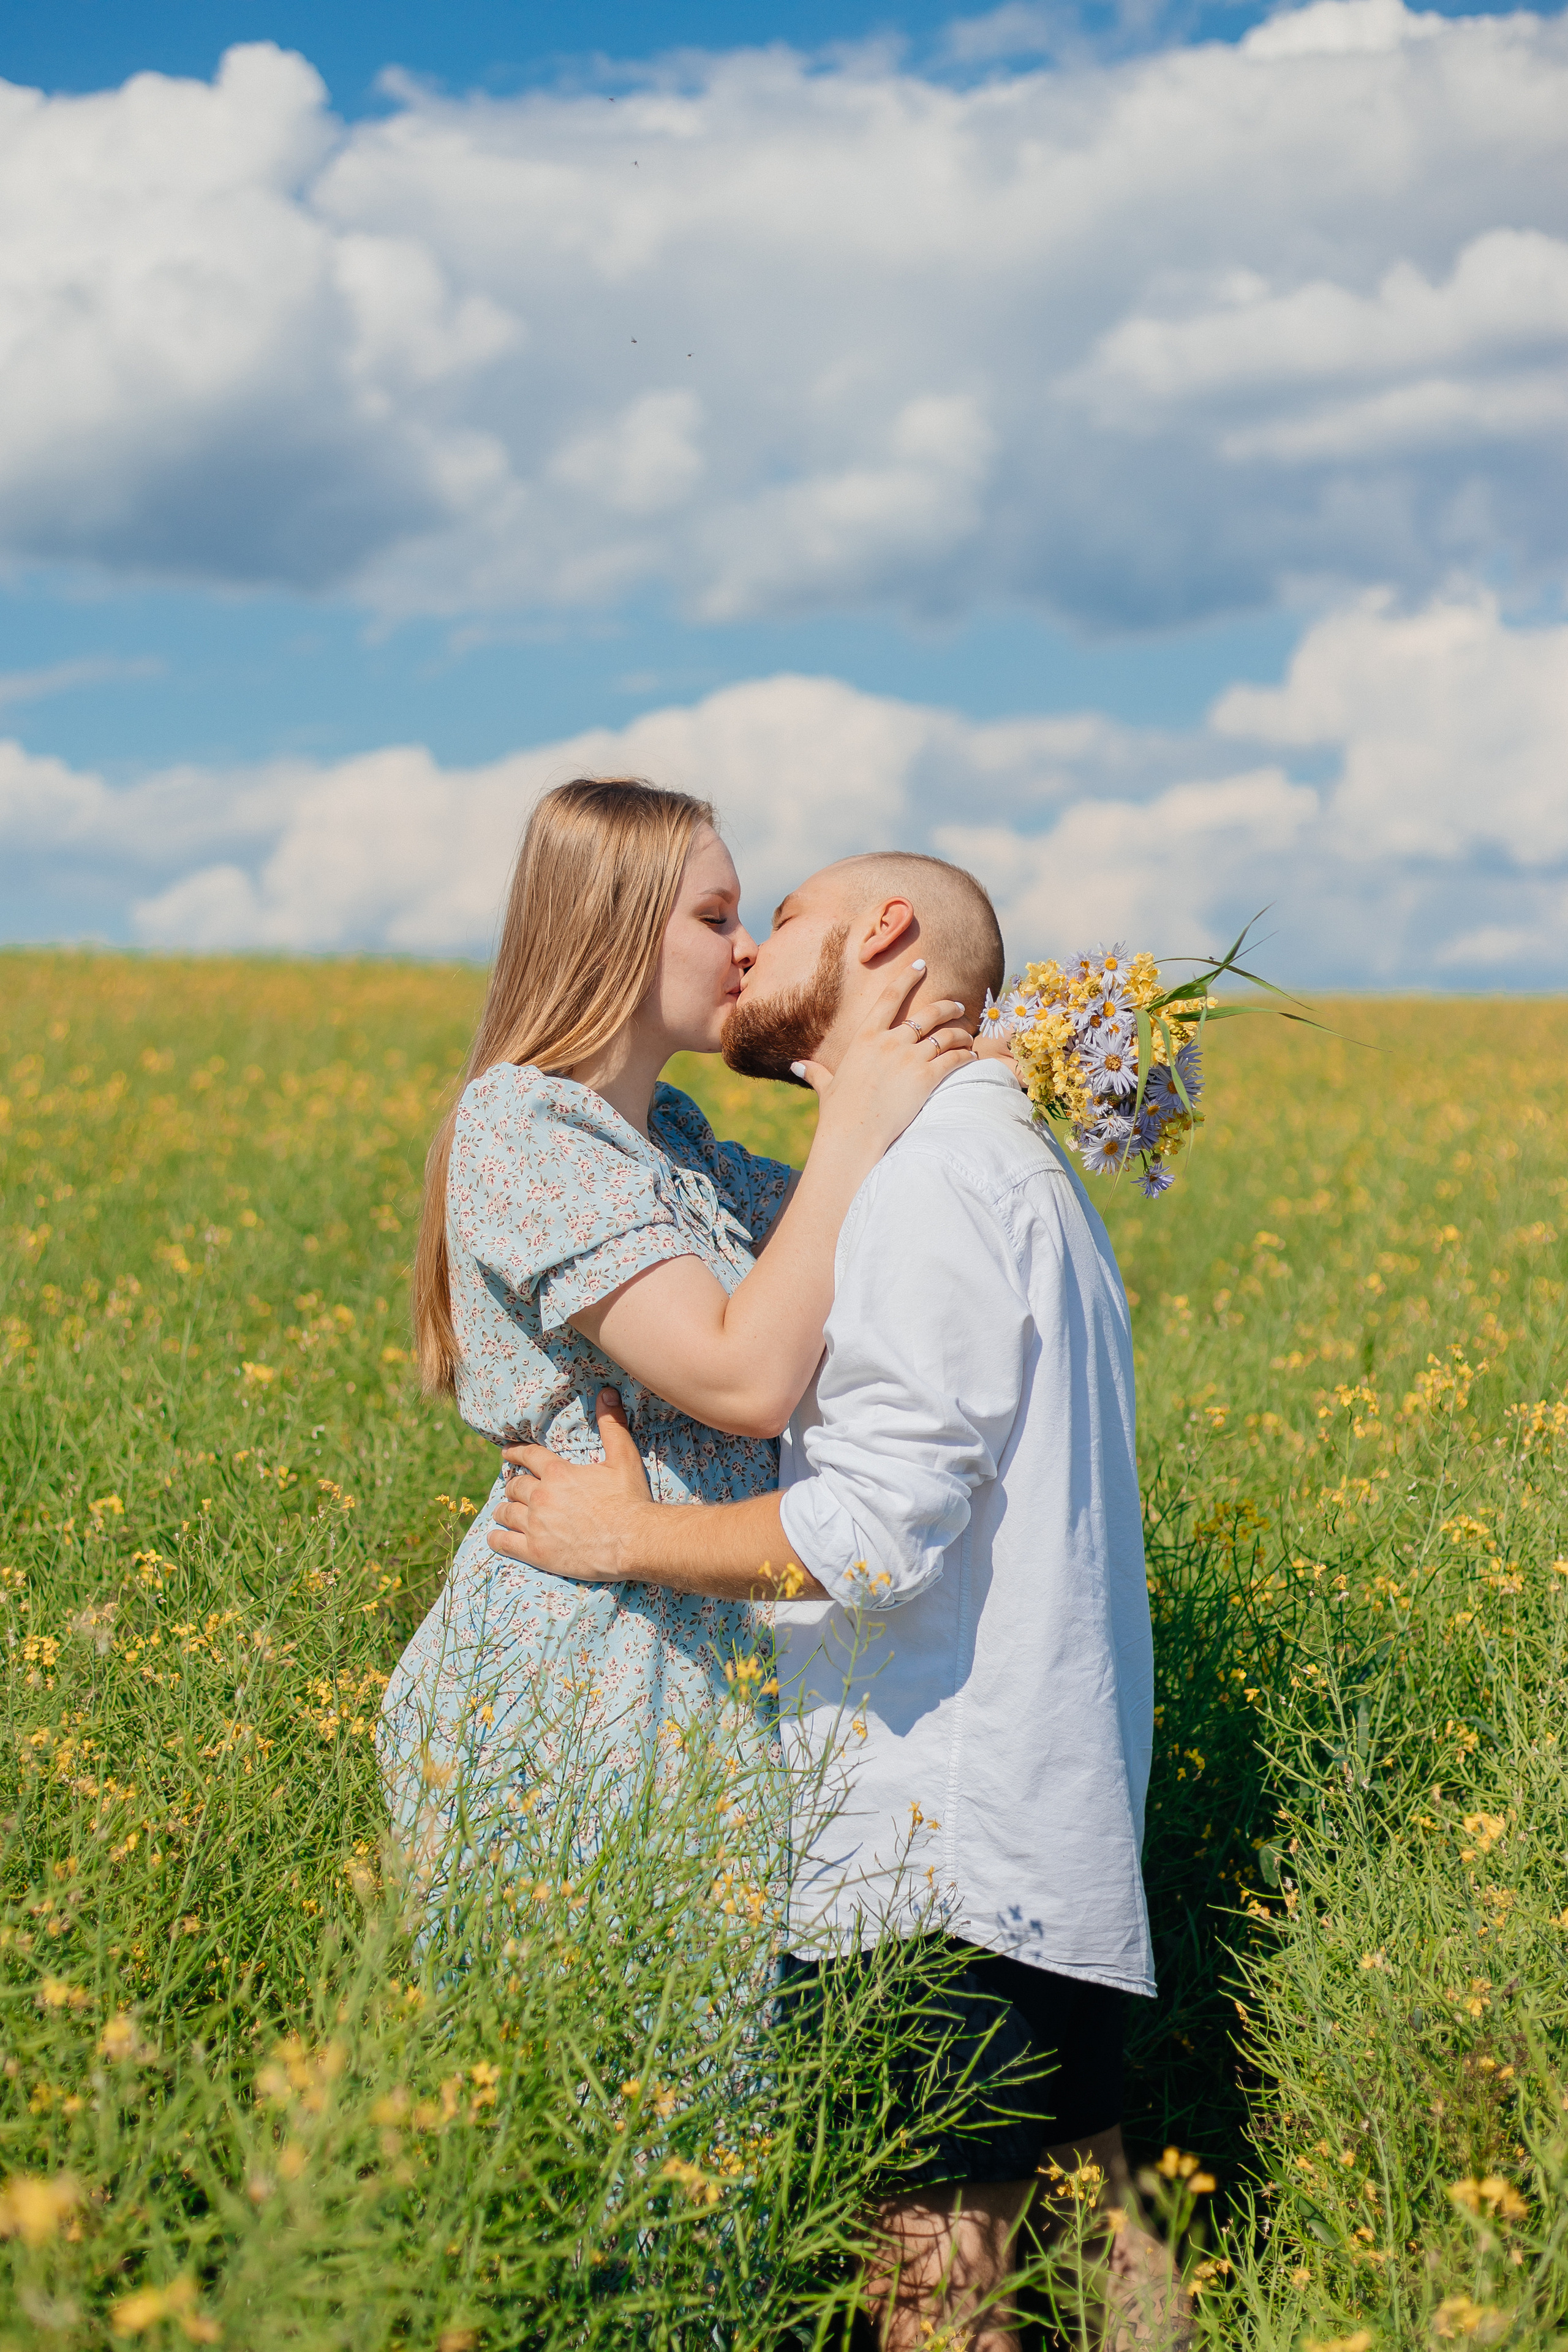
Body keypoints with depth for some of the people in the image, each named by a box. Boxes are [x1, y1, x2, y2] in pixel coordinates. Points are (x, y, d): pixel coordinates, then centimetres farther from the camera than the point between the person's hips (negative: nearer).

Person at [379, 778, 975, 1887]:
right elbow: (747, 1379, -24)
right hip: (569, 1671, -9)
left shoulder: (666, 1129, 13)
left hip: (692, 1653, 9)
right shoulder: (523, 1127, -16)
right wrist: (856, 1125, -20)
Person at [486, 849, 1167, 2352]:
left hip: (943, 1848, -10)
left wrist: (629, 1538, -8)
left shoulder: (931, 1168, -14)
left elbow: (883, 1526, -21)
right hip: (1060, 1832, 10)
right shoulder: (1012, 1158, 19)